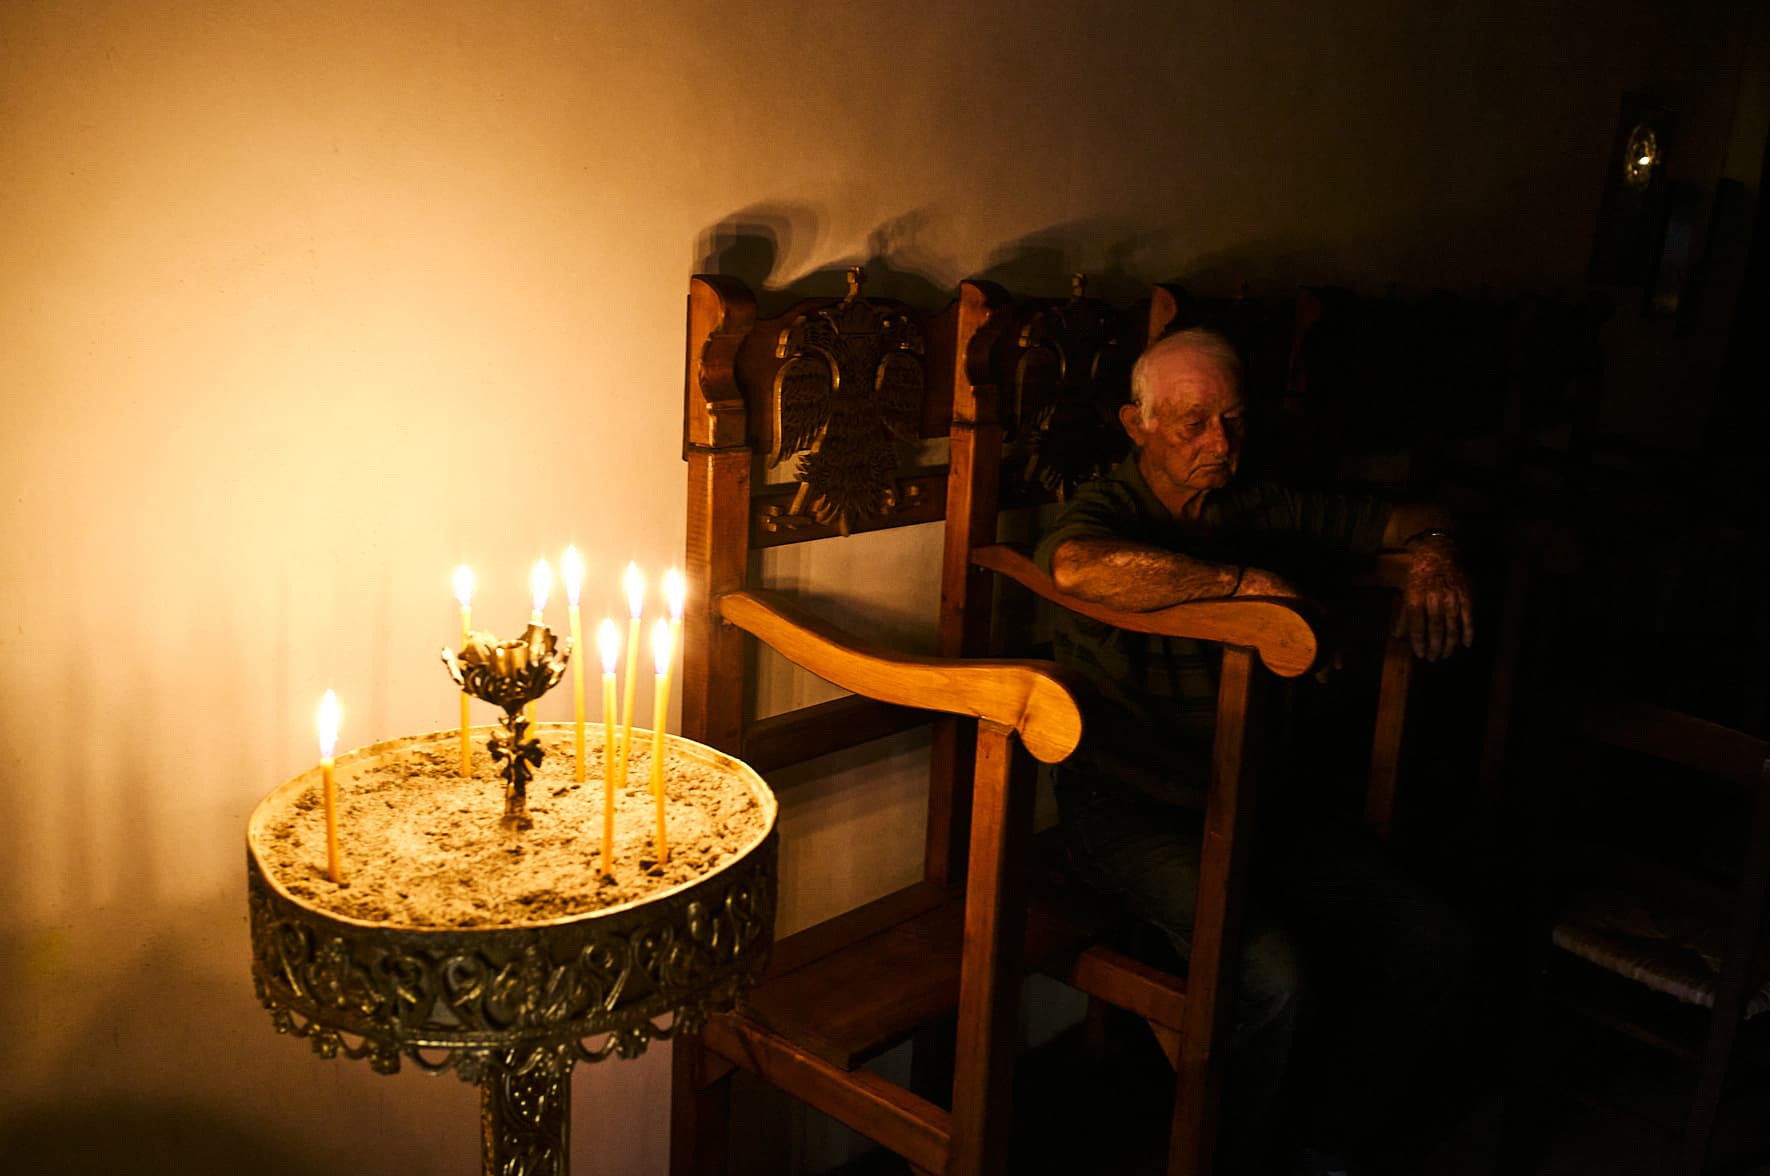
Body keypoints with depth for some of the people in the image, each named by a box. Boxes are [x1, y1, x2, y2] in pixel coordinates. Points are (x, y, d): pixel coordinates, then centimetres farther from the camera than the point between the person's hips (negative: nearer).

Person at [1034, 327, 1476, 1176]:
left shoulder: (1261, 513, 10)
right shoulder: (1109, 511, -8)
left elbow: (1408, 518, 19)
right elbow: (1076, 565, -35)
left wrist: (1431, 554, -6)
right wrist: (1245, 580, -29)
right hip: (1132, 812, -6)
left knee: (1429, 944, -5)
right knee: (1271, 974, -28)